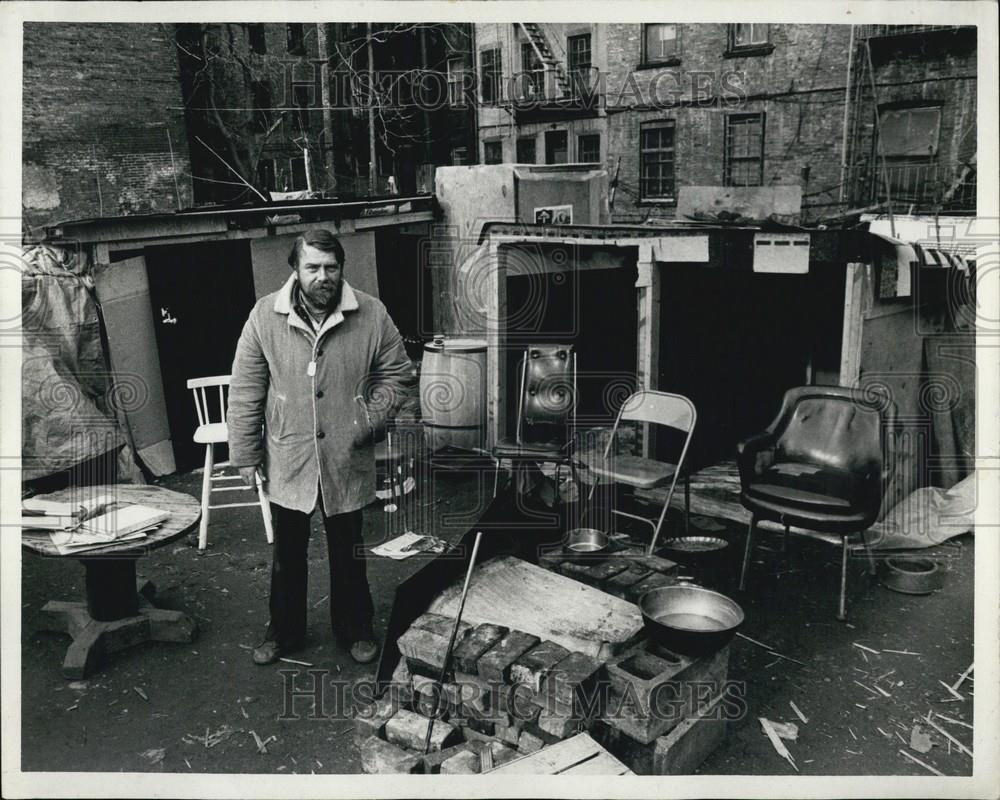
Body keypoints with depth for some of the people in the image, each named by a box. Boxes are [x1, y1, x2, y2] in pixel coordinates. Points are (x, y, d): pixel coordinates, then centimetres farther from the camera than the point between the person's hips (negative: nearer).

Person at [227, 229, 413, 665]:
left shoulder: (372, 315, -9)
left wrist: (371, 419, -12)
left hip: (348, 461, 0)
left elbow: (396, 374, 2)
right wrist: (246, 453, -3)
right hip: (288, 461, 0)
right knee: (287, 554, 17)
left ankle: (355, 629, 37)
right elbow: (245, 392, -4)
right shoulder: (265, 316, -9)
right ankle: (284, 631, 37)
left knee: (348, 552, 17)